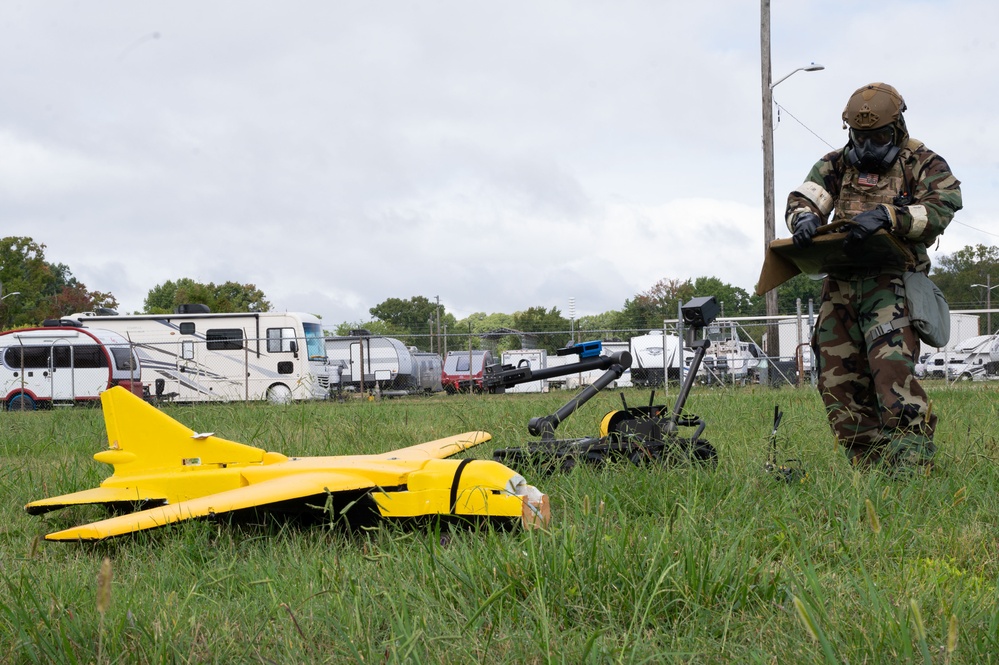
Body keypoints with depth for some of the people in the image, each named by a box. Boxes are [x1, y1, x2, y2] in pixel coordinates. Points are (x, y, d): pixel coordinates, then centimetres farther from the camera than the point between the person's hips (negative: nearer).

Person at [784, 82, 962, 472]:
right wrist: (804, 218, -20)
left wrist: (887, 216, -25)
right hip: (840, 283, 5)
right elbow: (802, 199, 6)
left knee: (891, 367, -25)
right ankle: (870, 469, 8)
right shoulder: (837, 165, 18)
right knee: (837, 381, 1)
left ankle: (912, 462, -27)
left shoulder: (924, 165, 7)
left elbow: (941, 209, -10)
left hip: (890, 281, -5)